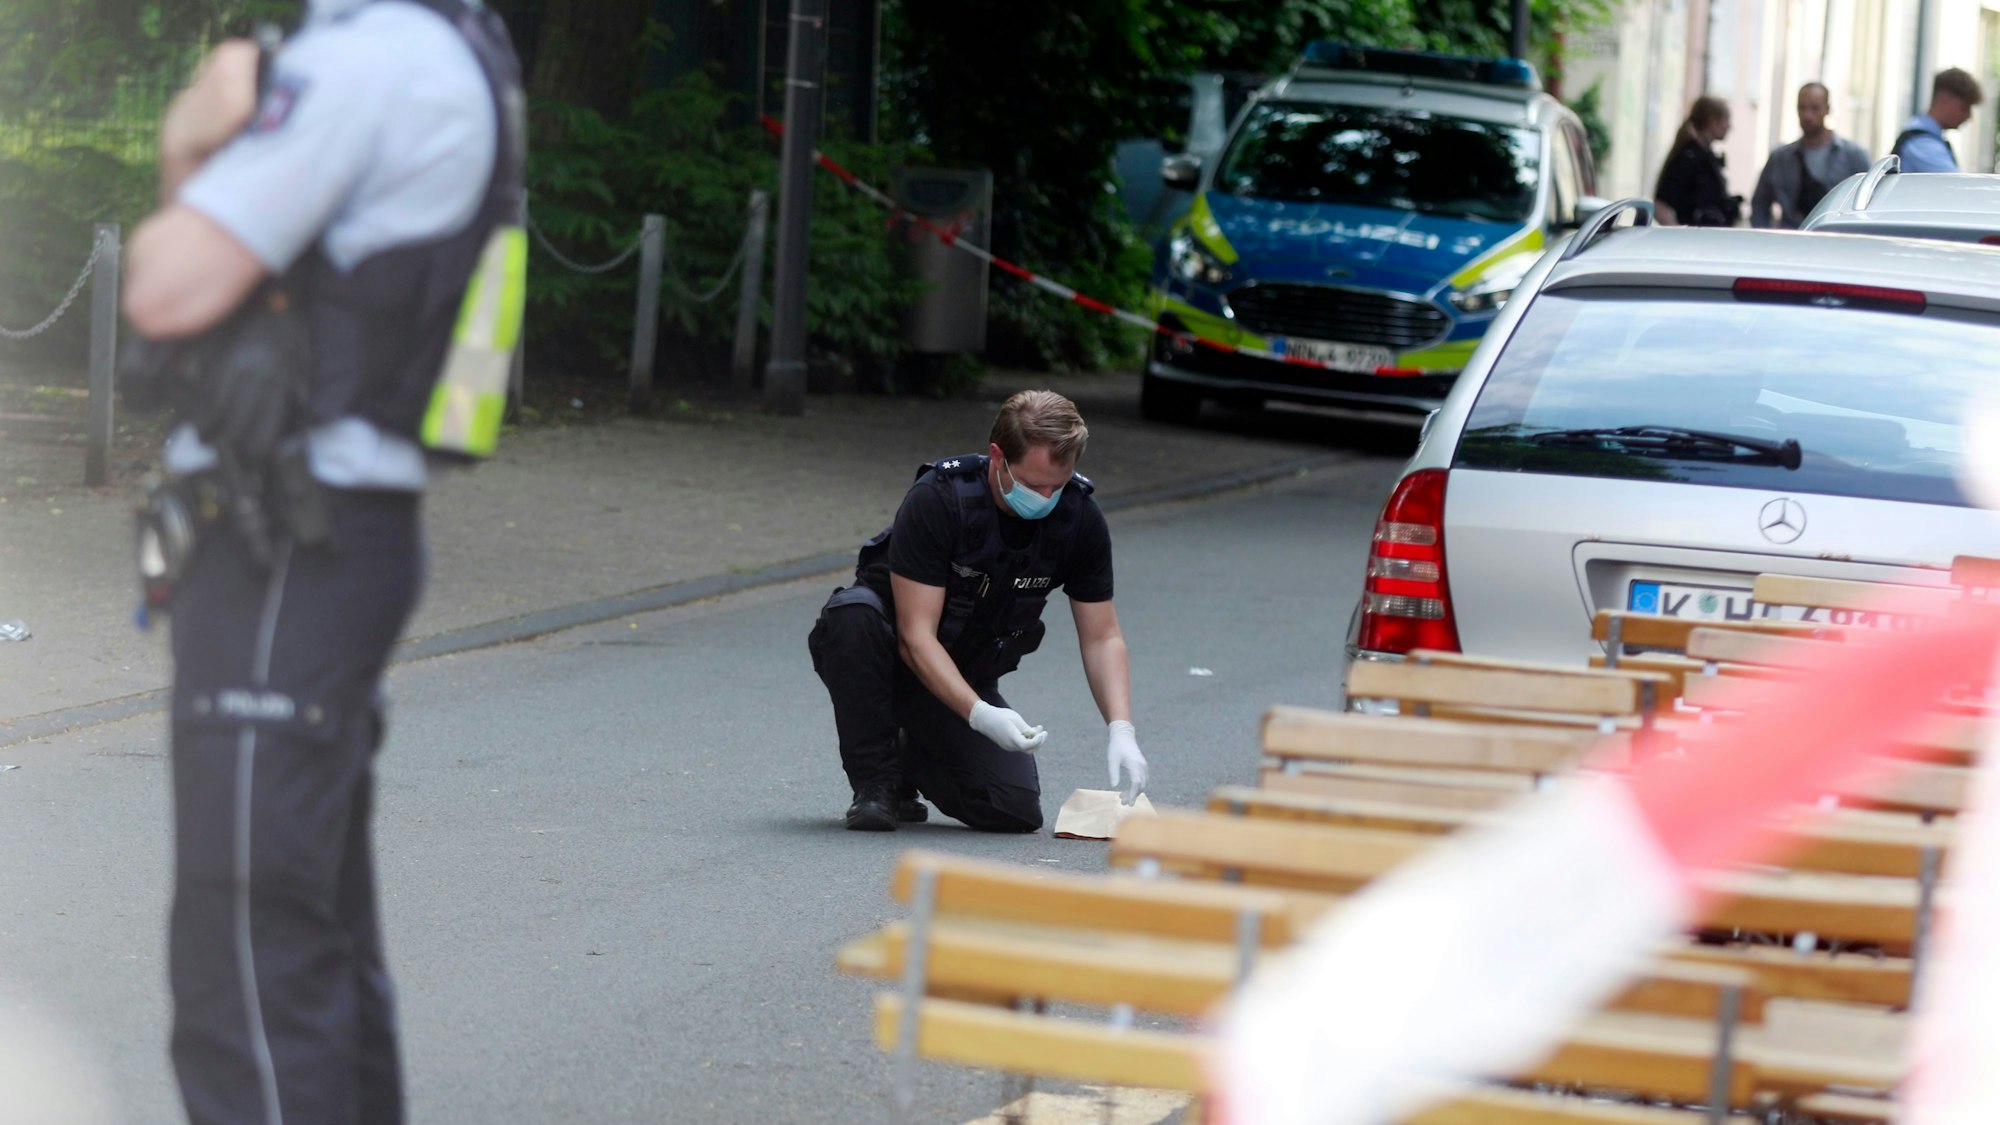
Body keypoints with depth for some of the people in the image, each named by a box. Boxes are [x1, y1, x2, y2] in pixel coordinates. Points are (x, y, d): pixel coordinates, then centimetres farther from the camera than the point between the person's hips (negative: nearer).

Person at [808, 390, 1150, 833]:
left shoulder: (1079, 518, -14)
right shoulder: (938, 499, -27)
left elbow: (1102, 638, -7)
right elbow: (916, 635, -29)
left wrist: (1121, 730, -23)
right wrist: (980, 715, -42)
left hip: (967, 679, 4)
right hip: (895, 659, -4)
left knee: (1018, 810, -18)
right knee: (852, 613, -38)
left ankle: (915, 756, 14)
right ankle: (876, 782, -20)